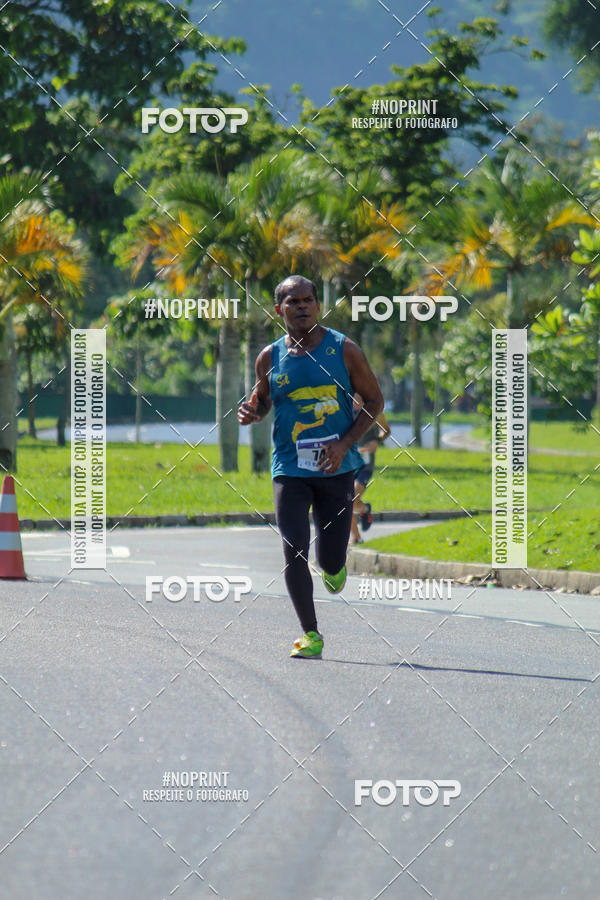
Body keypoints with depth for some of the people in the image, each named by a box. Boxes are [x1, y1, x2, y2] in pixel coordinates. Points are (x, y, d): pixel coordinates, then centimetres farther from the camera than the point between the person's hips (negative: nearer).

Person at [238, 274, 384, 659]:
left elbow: (374, 401, 3)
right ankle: (311, 635, 1)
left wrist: (344, 444, -10)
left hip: (337, 469, -1)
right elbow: (263, 398, 19)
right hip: (290, 468, 1)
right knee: (294, 552, -12)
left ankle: (334, 566, 41)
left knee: (331, 560, 1)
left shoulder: (344, 350, -3)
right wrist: (252, 411, -6)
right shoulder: (270, 358, 2)